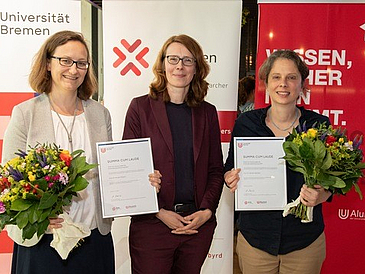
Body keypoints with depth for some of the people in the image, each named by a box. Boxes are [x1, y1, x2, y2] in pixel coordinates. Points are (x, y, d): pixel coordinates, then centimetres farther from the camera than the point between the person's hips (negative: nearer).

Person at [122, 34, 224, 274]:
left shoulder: (207, 112, 7)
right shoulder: (141, 107, -2)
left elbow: (216, 169, 9)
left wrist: (207, 210, -5)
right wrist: (160, 212, -10)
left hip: (199, 224, 3)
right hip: (151, 225, -2)